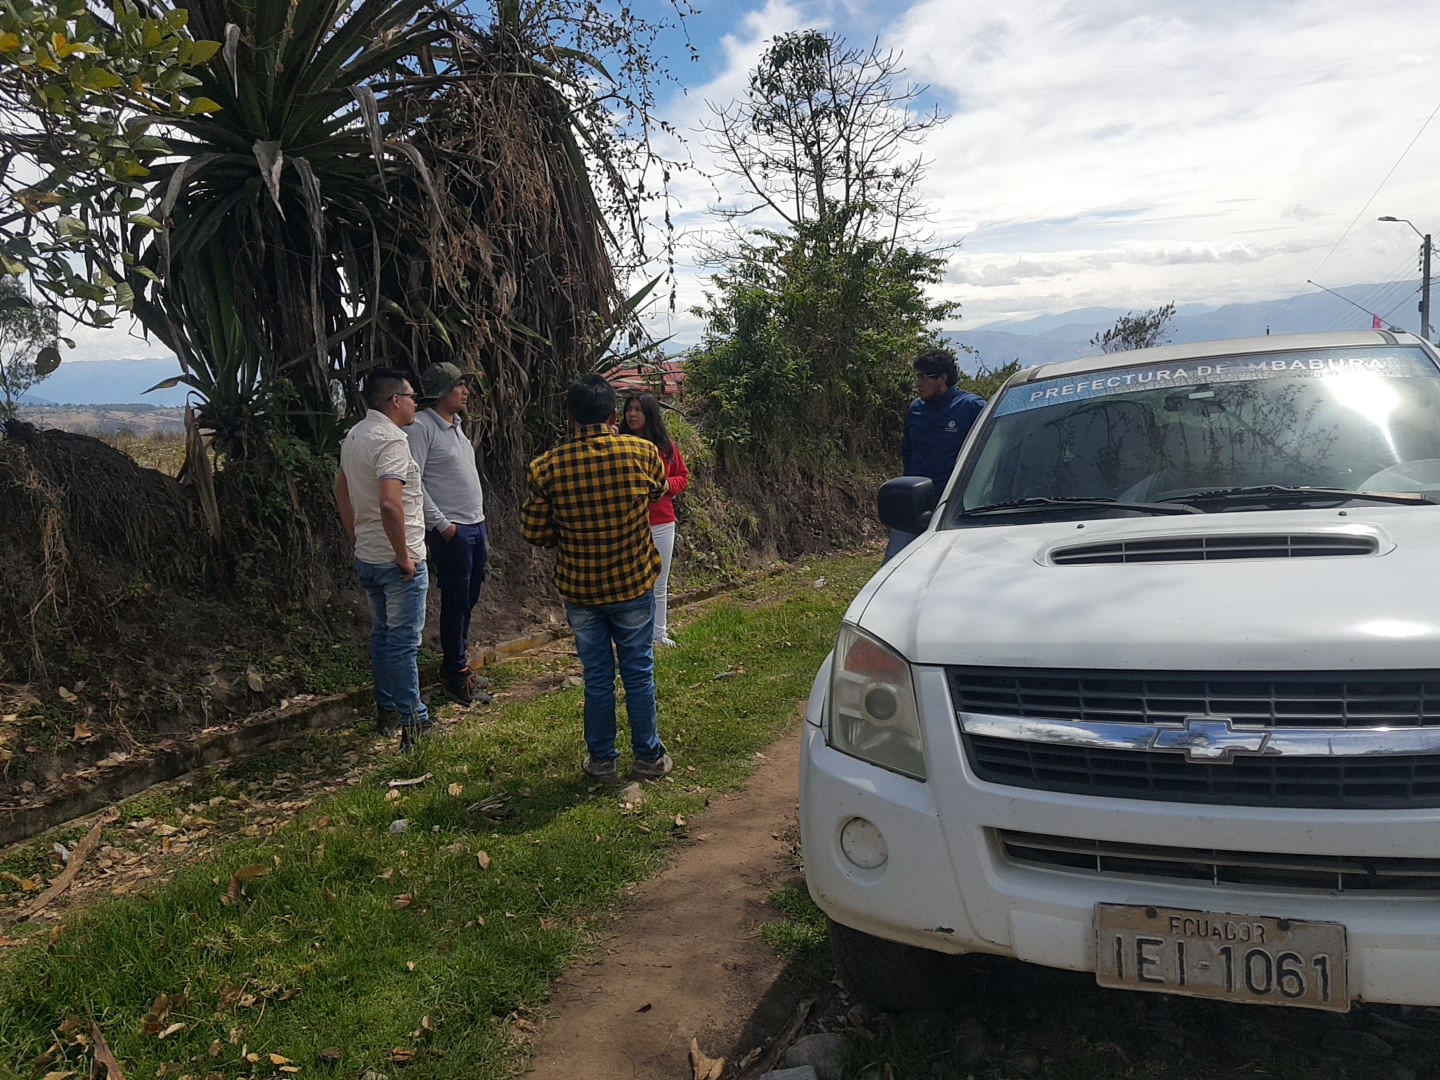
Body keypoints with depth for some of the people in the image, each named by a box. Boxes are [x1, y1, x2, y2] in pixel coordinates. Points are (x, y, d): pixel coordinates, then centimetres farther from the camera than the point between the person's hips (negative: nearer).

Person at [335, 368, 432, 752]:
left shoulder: (354, 436, 10)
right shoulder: (391, 439, -20)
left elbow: (341, 490, 22)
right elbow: (390, 504, -30)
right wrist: (404, 556, -21)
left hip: (367, 558, 9)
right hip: (398, 560, -9)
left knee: (382, 635, 19)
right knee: (404, 643, -3)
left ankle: (387, 712, 30)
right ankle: (411, 724, 4)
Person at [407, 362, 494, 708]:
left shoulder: (456, 425, 14)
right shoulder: (420, 427, -13)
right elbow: (413, 483, -19)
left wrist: (479, 526, 17)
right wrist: (442, 525, -17)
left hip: (475, 526, 9)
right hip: (450, 531, -8)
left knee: (468, 601, 14)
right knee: (455, 602, -1)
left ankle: (457, 665, 27)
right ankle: (456, 677, 9)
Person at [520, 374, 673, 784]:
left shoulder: (548, 467, -12)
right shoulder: (642, 452, -11)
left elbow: (533, 531, -4)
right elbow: (659, 492, 10)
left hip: (579, 589, 0)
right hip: (634, 584, 0)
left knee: (597, 676, 13)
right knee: (639, 672, 13)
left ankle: (602, 760, 25)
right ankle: (649, 757, 24)